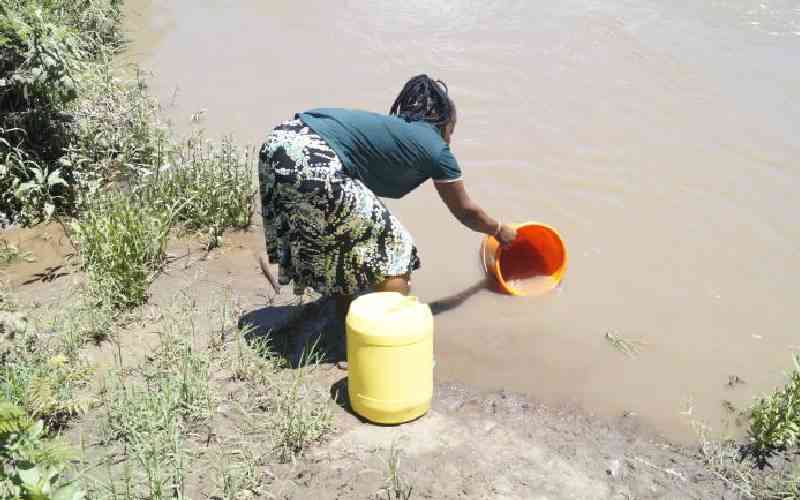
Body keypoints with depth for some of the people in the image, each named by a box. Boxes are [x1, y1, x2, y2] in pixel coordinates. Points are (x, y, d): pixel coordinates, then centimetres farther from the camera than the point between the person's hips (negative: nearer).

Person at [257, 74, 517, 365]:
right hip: (314, 164, -9)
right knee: (392, 247, 6)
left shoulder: (392, 127, 28)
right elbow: (466, 212, 21)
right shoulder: (435, 149, 8)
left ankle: (348, 333, 38)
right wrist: (499, 231, 41)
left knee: (342, 241, 27)